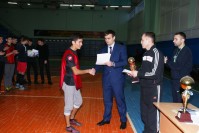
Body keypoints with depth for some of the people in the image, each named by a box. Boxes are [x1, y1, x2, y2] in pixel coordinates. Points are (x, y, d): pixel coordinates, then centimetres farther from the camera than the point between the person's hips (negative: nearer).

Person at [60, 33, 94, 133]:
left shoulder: (73, 53, 8)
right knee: (69, 105, 3)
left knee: (78, 101, 20)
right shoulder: (69, 55, -22)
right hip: (69, 84, -9)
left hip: (74, 83, 9)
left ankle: (71, 119, 38)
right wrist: (88, 71, -11)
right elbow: (76, 72, -21)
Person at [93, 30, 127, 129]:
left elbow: (124, 62, -11)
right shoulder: (103, 50, 11)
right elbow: (100, 63, 6)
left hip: (117, 78, -4)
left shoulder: (121, 48, -2)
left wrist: (113, 64, -24)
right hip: (106, 78, 4)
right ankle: (106, 119, 30)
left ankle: (123, 120, 20)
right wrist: (95, 69, -14)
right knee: (107, 100, 14)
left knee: (120, 100, 5)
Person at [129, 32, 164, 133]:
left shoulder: (156, 53, -14)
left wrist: (138, 74, -15)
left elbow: (155, 73, -21)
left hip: (153, 87, -9)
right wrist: (135, 73, 1)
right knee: (144, 111, 18)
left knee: (153, 112, 0)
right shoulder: (146, 53, 12)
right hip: (144, 86, 9)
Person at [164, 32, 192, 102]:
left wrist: (167, 62, -10)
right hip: (174, 79, 8)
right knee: (175, 100, 16)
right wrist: (167, 61, -8)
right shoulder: (176, 50, 10)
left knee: (180, 101, 1)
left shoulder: (187, 51, -14)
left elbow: (179, 66, -20)